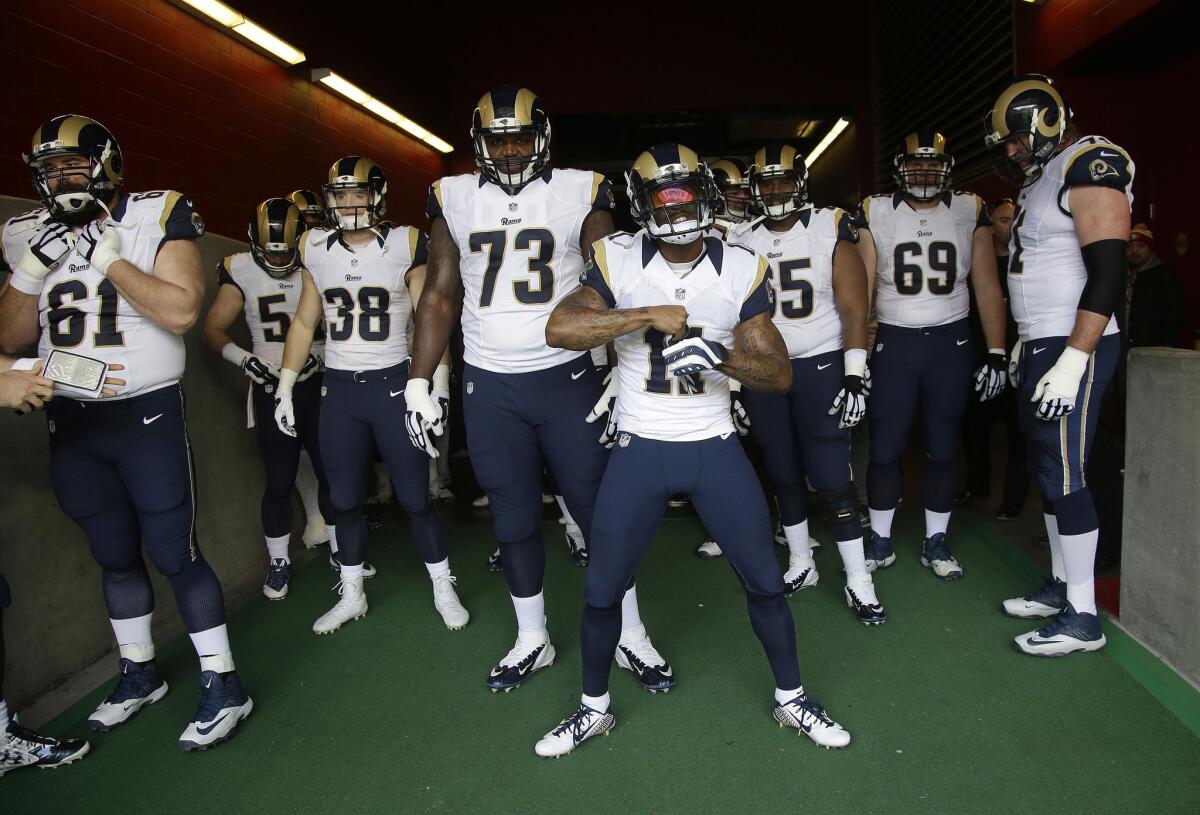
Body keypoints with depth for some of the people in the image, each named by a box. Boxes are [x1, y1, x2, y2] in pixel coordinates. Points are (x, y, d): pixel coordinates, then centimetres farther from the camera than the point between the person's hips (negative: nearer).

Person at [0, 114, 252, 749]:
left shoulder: (156, 218, -7)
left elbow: (181, 310, -18)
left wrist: (110, 258, -19)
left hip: (146, 415, -5)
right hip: (71, 423, 5)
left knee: (173, 553, -2)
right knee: (114, 556, 16)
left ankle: (223, 687, 10)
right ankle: (139, 674, 33)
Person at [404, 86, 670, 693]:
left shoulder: (580, 193, -1)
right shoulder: (453, 199, 6)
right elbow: (439, 296, 9)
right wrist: (418, 383, 5)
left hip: (567, 377, -2)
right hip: (489, 386, 2)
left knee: (598, 509, 3)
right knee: (513, 520, 11)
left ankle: (631, 636, 21)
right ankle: (532, 639, 29)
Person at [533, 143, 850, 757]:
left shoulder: (742, 270, -4)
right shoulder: (619, 259, -7)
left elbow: (780, 375, -6)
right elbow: (559, 329, -22)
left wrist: (721, 356, -25)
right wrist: (649, 316, -26)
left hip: (715, 447, 1)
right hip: (640, 450, 0)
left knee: (764, 580, 8)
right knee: (601, 589, 7)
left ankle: (791, 699, 33)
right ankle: (594, 708, 32)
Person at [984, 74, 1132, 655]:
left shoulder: (1091, 167, -13)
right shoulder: (1040, 178, 16)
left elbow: (1107, 273, -21)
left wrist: (1071, 362, -25)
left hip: (1074, 347, -9)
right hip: (1040, 343, 9)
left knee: (1063, 474, -6)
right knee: (1045, 467, 13)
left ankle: (1083, 617, 6)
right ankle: (1061, 586, 26)